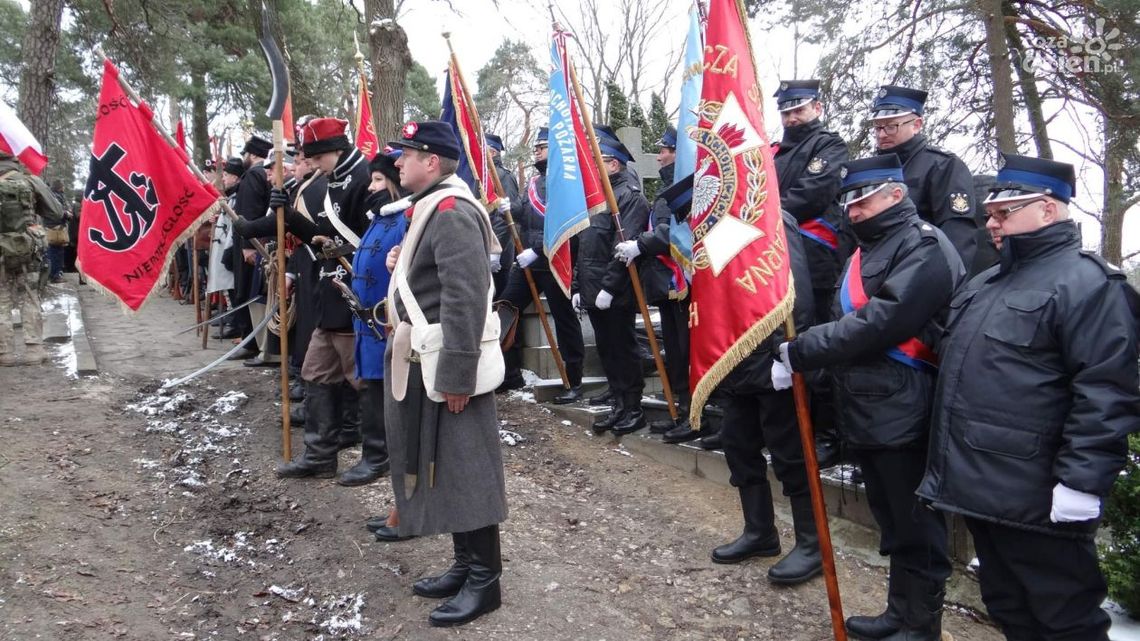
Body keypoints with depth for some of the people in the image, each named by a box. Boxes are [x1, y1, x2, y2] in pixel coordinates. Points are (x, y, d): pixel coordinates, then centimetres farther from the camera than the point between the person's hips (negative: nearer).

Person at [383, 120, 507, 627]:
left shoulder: (451, 211, -18)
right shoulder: (433, 207, 14)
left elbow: (466, 298, -26)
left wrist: (455, 376, -25)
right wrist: (404, 265, 6)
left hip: (446, 366, -10)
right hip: (425, 363, 10)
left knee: (464, 469, -1)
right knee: (441, 468, 16)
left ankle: (485, 580, 11)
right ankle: (465, 565, 28)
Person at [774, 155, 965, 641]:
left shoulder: (924, 248, -13)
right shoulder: (866, 250, 20)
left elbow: (878, 323, -23)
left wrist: (800, 351, -19)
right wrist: (799, 356, 6)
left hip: (902, 415, -9)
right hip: (865, 413, 10)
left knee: (914, 527, 4)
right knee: (891, 521, 20)